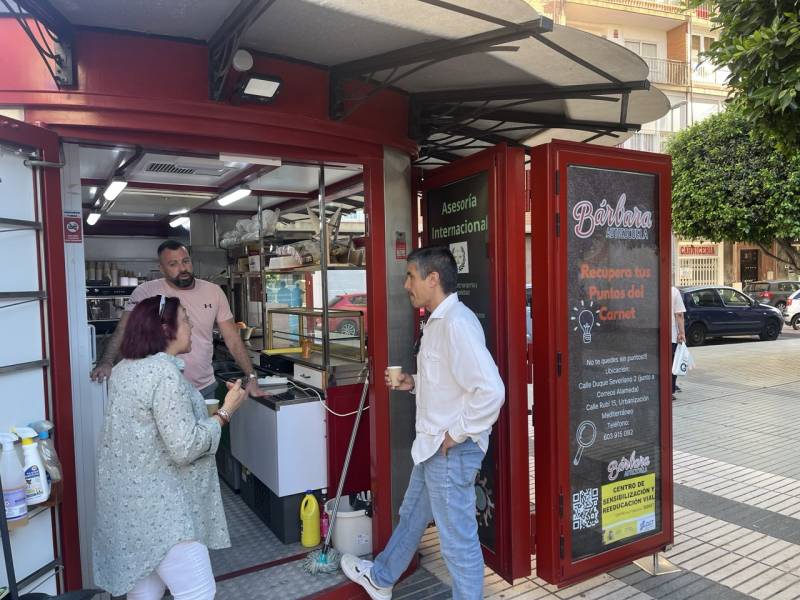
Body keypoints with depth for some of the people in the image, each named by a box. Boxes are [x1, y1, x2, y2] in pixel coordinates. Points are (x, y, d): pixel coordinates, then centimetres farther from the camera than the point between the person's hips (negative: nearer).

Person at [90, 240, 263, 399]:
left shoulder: (214, 291, 0)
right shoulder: (146, 292, -7)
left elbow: (233, 340, 0)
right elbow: (123, 330, -14)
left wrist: (252, 378, -7)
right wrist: (107, 362, -32)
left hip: (205, 388, 3)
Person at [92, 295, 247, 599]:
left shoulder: (124, 368, 8)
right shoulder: (164, 372, -22)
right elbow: (185, 448, -24)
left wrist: (200, 410, 22)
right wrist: (225, 412, -14)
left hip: (130, 499, 10)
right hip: (157, 506, -10)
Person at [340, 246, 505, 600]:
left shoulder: (457, 323, -24)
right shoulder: (438, 321, 8)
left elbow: (490, 390, -31)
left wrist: (458, 434, -20)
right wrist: (414, 383, 6)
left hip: (451, 451, -11)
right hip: (433, 446, 11)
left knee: (458, 540, 6)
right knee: (411, 517, 28)